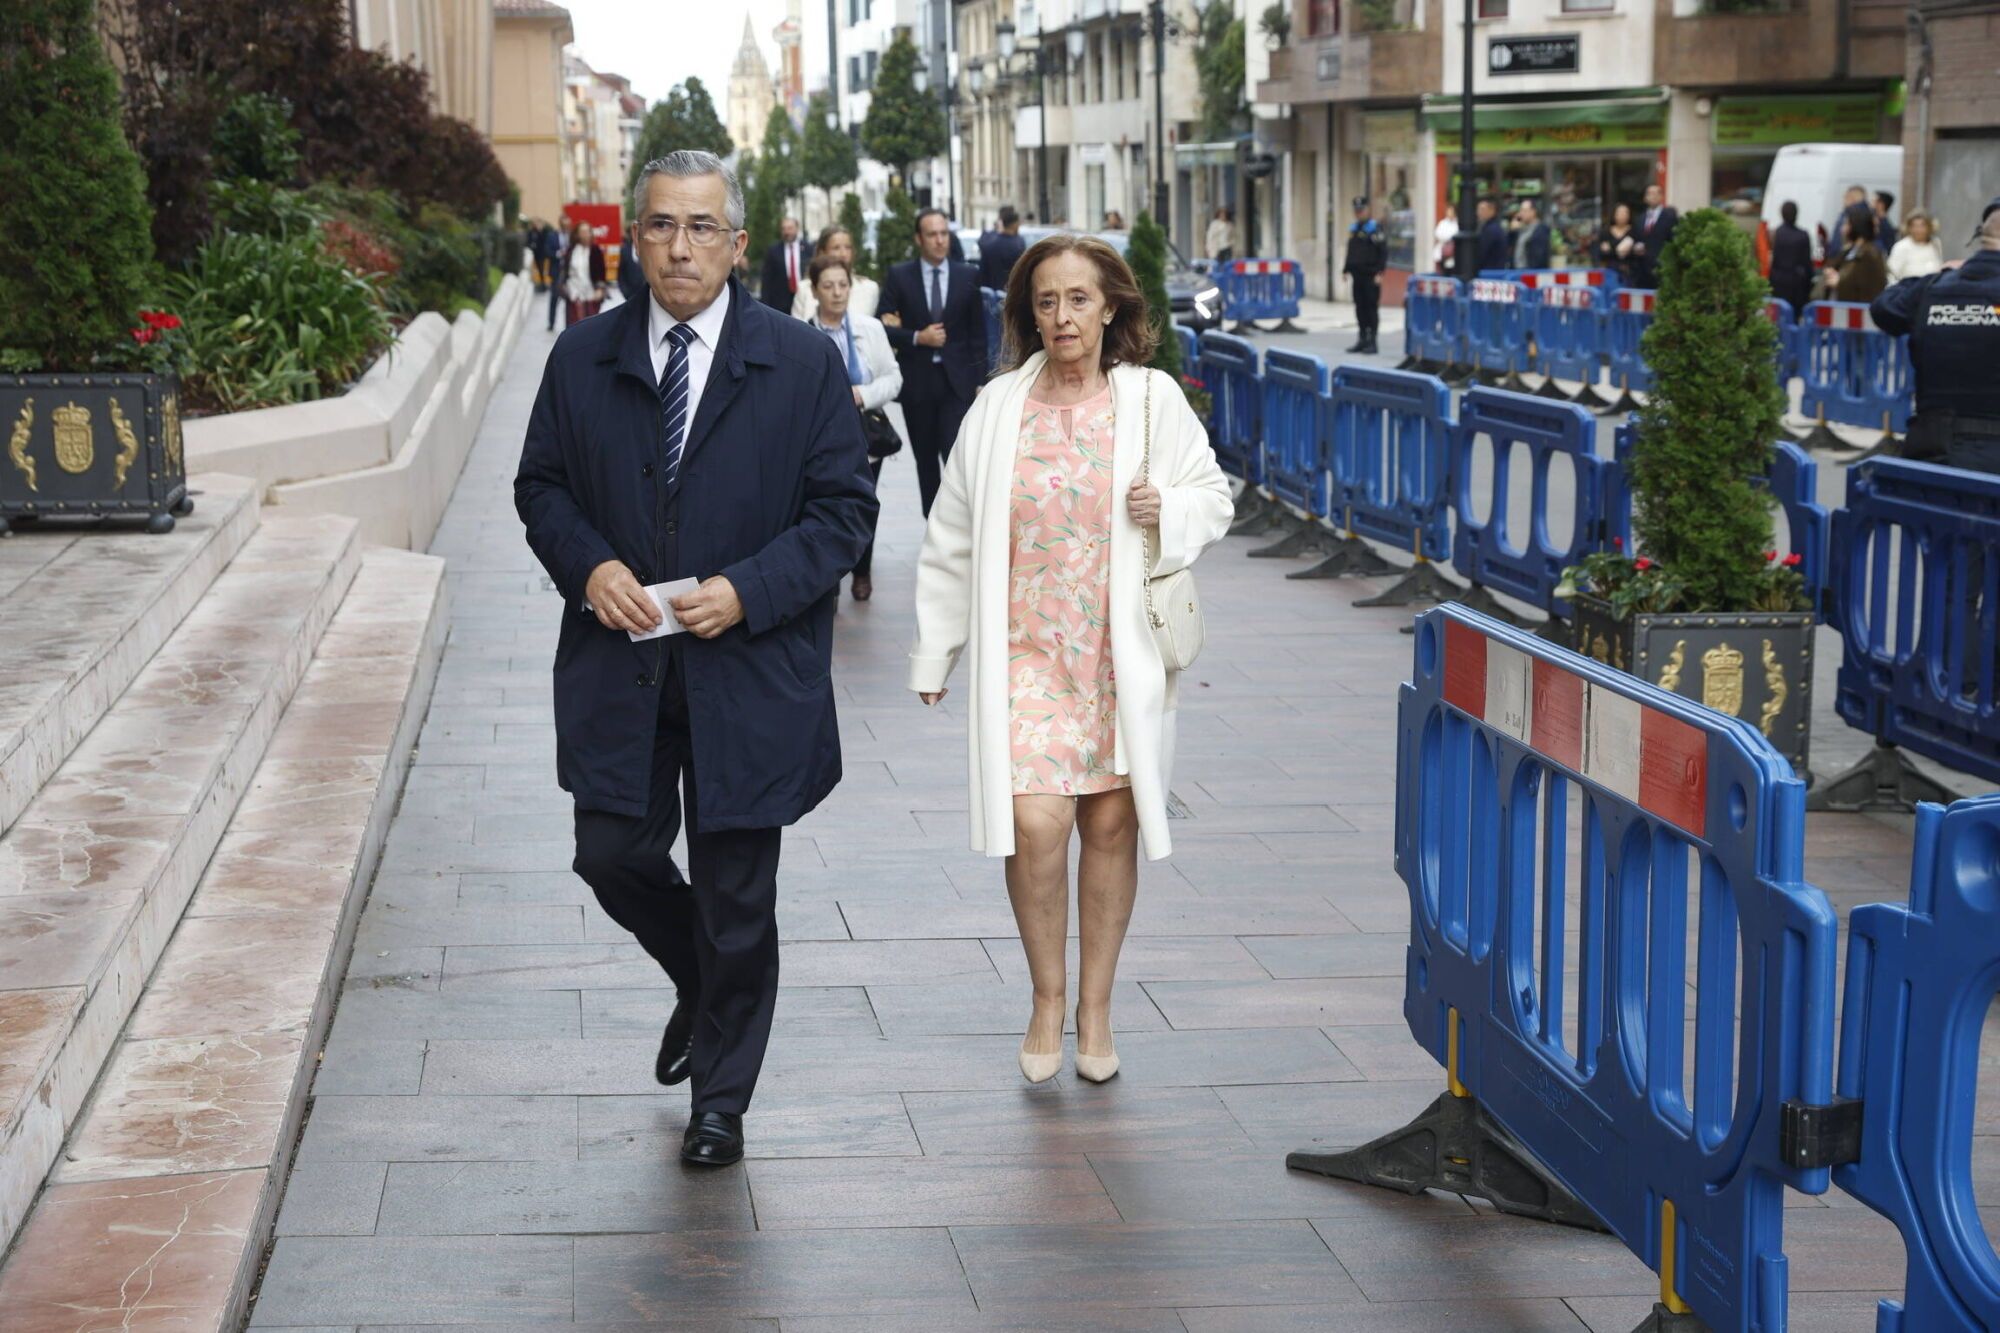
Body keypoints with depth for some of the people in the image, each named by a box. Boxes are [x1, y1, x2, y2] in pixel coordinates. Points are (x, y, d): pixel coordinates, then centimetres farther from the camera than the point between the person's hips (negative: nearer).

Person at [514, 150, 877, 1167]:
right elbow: (541, 485, 10)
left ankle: (720, 1101, 23)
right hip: (618, 668, 3)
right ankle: (703, 986, 38)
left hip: (749, 672, -2)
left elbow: (844, 506, -3)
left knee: (736, 893, 5)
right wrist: (588, 566, -10)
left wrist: (747, 590, -15)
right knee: (613, 854, 5)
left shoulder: (803, 361, -3)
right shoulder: (582, 358, 4)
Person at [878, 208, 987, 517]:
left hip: (957, 381, -1)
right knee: (926, 461, 10)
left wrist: (979, 381, 0)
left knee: (957, 456, -14)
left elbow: (978, 333, 5)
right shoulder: (899, 276, 2)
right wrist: (917, 338, -14)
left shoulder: (968, 276, 3)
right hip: (917, 382, 1)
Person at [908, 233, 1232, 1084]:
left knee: (1112, 825, 6)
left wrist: (1169, 512, -13)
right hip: (1025, 653, -1)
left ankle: (1095, 1009, 23)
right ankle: (1046, 995, 10)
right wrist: (935, 651, 10)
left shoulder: (1152, 401, 1)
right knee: (1035, 823, -13)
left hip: (1122, 654, 1)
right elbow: (952, 540, 8)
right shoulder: (998, 409, 2)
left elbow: (1214, 497, 10)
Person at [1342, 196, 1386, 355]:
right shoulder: (1353, 229, 14)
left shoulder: (1375, 228, -8)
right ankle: (1363, 339, 15)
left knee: (1372, 308, -4)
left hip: (1371, 276, -7)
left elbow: (1383, 252, -12)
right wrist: (1346, 269, 15)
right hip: (1358, 275, 7)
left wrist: (1379, 273, -16)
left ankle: (1372, 342, -2)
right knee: (1360, 308, 9)